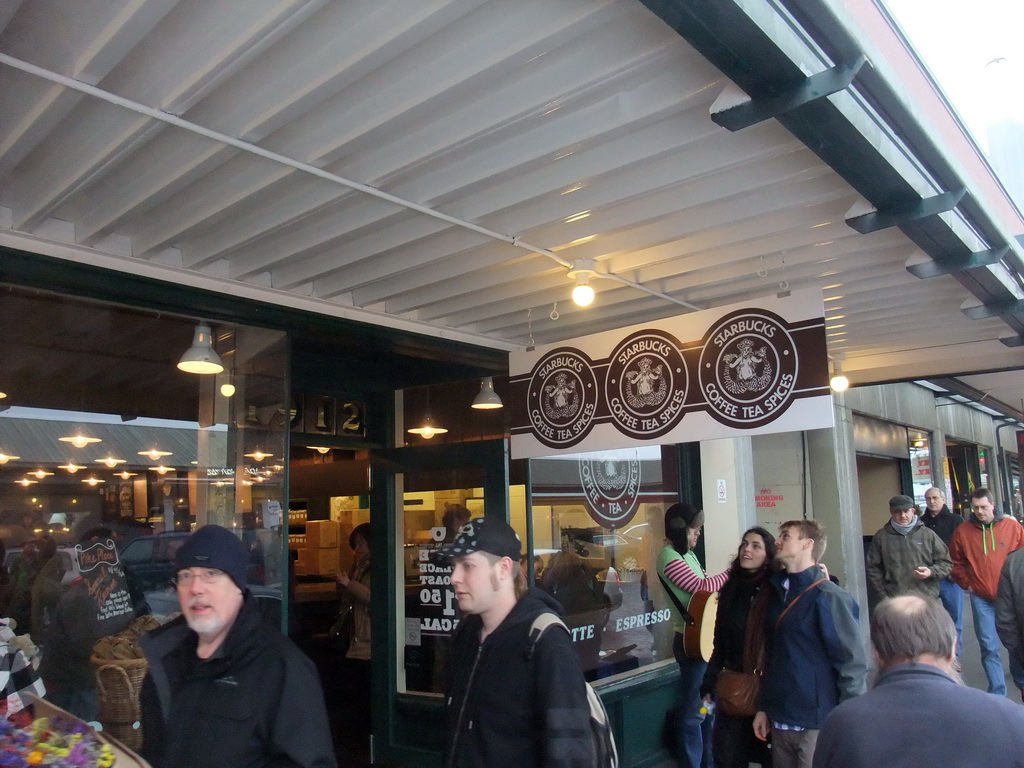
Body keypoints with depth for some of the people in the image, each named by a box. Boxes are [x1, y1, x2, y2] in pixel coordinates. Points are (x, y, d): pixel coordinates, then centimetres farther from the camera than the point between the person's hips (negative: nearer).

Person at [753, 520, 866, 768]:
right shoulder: (778, 592, 7)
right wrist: (763, 707, 13)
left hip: (818, 725, -6)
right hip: (780, 722, 6)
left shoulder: (829, 598, -12)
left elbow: (852, 665, -13)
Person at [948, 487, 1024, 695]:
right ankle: (998, 694, 8)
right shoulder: (963, 531, -1)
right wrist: (967, 584, 3)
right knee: (989, 647, 1)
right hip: (981, 598, 0)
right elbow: (956, 562, 10)